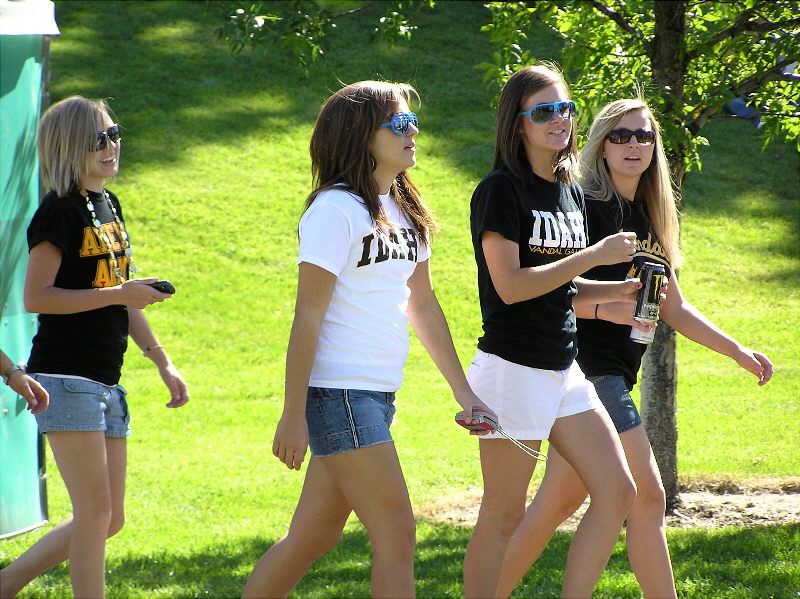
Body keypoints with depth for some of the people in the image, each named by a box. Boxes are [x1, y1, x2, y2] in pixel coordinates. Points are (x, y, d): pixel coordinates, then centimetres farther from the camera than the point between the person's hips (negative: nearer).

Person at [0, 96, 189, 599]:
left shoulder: (110, 206, 15)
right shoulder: (59, 211, -10)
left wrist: (163, 363, 17)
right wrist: (119, 294, -19)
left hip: (106, 382, 9)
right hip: (66, 377, -9)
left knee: (110, 519, 10)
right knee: (96, 511, -9)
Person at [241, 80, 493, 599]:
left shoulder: (404, 211, 13)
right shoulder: (336, 210, -12)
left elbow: (423, 304, 22)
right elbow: (308, 318, -14)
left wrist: (462, 389, 20)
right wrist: (293, 416, -16)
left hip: (377, 397, 8)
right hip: (337, 393, -8)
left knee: (315, 535, 11)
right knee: (397, 532, -8)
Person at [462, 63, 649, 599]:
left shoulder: (571, 192, 13)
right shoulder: (501, 191, -11)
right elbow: (511, 286, -19)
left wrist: (617, 291, 5)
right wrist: (595, 255, -16)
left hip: (564, 369, 8)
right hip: (512, 368, -8)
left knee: (618, 492, 2)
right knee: (504, 515, -3)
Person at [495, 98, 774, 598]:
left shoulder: (650, 219, 18)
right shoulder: (586, 206, -8)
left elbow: (674, 308, 24)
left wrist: (738, 351, 20)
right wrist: (605, 308, -27)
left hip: (615, 372, 9)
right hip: (590, 364, -9)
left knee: (558, 502, 8)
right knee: (647, 496, -9)